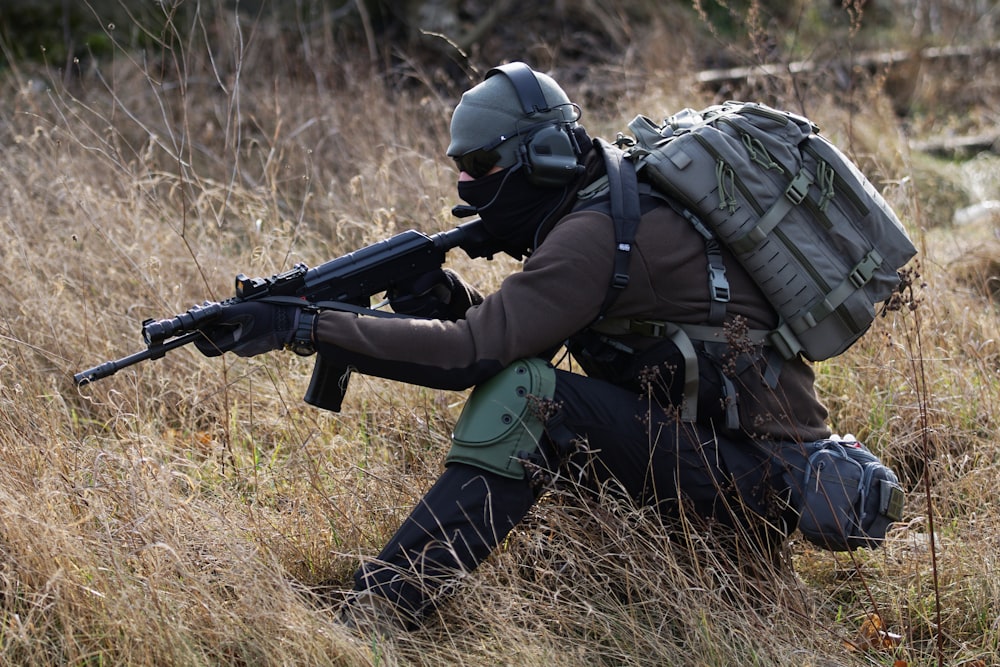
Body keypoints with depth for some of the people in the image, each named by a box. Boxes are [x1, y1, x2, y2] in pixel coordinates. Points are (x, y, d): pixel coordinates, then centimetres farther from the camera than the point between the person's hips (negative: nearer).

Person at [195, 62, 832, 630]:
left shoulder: (591, 235, -20)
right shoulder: (599, 205, 10)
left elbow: (472, 353, -27)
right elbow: (511, 330, 15)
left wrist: (300, 325, -26)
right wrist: (449, 297, -7)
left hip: (757, 474, -10)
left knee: (524, 393, -23)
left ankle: (377, 610, -26)